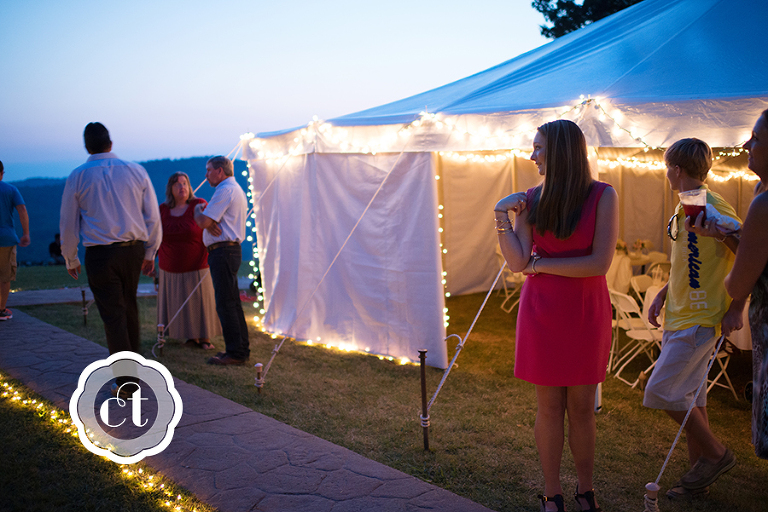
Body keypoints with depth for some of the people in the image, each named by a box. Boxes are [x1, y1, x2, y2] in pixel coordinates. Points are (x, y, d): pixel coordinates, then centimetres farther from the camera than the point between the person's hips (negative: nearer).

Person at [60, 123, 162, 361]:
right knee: (129, 306, 20)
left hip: (99, 254, -3)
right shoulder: (136, 171, 3)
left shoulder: (77, 177, -1)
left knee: (113, 314, 3)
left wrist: (71, 259, 17)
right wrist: (150, 253, 15)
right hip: (133, 250, 3)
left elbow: (68, 225, 4)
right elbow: (153, 217, 5)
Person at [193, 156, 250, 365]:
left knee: (225, 303, -8)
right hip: (231, 250, 11)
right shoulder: (236, 189, 21)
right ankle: (242, 348, 20)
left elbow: (203, 221, -17)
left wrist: (197, 209, 4)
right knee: (233, 302, 14)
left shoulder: (225, 191, -13)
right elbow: (208, 222, 20)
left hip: (223, 252, -11)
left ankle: (235, 353, -5)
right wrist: (210, 223, -3)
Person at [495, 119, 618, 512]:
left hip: (586, 314, -2)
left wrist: (540, 264, -10)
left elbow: (600, 262, -14)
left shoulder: (602, 196, -6)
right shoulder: (531, 199, 3)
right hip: (542, 313, 2)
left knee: (581, 407, 8)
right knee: (549, 406, 8)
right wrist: (501, 216, -11)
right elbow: (517, 262, -4)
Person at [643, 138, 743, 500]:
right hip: (678, 317, 9)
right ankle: (698, 473, 24)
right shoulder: (684, 207, 12)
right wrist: (663, 293, 13)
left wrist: (736, 309, -19)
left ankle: (715, 454, 10)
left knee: (661, 391, -9)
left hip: (699, 320, -9)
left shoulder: (713, 207, -17)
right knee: (688, 396, 13)